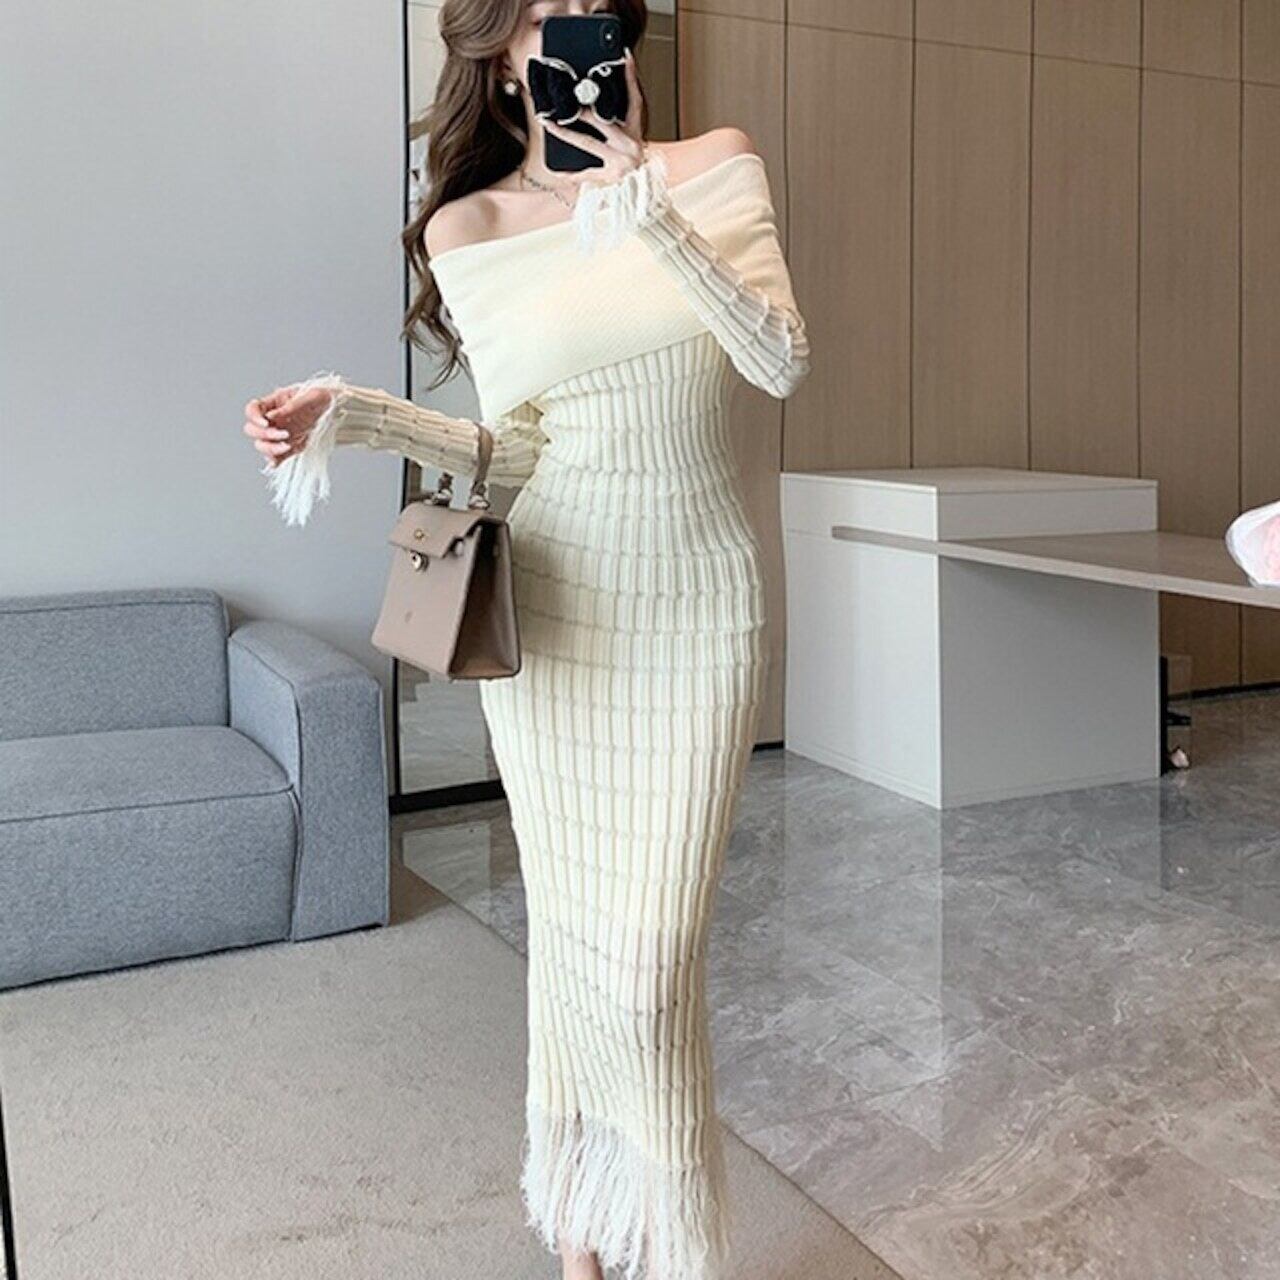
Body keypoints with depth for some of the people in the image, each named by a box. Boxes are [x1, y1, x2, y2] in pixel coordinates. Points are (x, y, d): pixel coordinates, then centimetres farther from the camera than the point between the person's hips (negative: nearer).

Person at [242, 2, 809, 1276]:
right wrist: (357, 415, -10)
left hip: (696, 613, -1)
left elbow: (782, 361, -7)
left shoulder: (714, 168, 3)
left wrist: (654, 210, -15)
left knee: (650, 954, -4)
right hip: (551, 614, 1)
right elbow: (510, 451, 4)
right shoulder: (468, 228, 2)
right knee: (569, 928, 9)